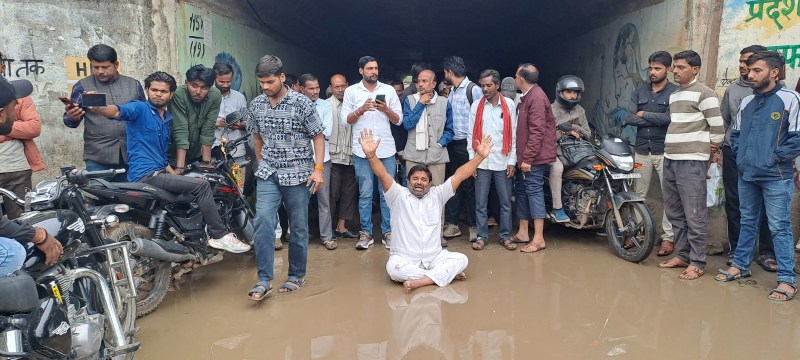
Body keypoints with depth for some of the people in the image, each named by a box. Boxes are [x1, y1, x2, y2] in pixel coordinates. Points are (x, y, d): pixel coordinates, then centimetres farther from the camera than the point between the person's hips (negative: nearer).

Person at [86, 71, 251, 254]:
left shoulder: (167, 119, 19)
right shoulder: (139, 108, -4)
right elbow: (117, 111, -28)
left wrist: (176, 176, 11)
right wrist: (95, 107, -48)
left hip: (159, 172, 9)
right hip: (145, 175, -9)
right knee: (202, 185, -19)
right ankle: (220, 236, -13)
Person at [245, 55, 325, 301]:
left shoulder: (301, 103, -8)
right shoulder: (256, 105, 5)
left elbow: (318, 136, -4)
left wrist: (318, 168, -13)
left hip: (298, 174, -2)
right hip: (268, 174, 3)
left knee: (299, 227, 5)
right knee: (263, 221, -13)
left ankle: (296, 276, 21)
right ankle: (264, 280, -9)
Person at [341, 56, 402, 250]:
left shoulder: (389, 90, 7)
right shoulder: (351, 91, 5)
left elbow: (398, 120, 6)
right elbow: (345, 120, 1)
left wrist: (386, 109, -12)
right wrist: (361, 110, -14)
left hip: (386, 150, 1)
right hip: (362, 150, -1)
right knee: (365, 194, 4)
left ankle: (388, 232, 12)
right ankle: (366, 232, 14)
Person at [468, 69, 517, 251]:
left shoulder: (509, 105, 2)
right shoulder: (476, 106, 4)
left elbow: (514, 134, 2)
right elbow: (471, 135, 4)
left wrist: (512, 161, -2)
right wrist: (472, 160, -2)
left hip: (502, 161, 0)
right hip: (482, 161, 1)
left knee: (505, 202, 6)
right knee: (481, 202, 5)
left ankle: (505, 236, 18)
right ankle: (482, 236, 16)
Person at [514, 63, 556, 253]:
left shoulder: (536, 97, -15)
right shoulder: (527, 96, 17)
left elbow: (537, 131, -21)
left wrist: (528, 158, -22)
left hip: (534, 157, -10)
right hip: (525, 156, 10)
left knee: (534, 191, -9)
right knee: (522, 191, 13)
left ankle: (539, 238, -6)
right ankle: (523, 232, 22)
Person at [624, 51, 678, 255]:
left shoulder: (675, 92, -3)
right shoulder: (640, 91, 10)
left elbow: (670, 118, -17)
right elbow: (629, 119, 0)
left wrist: (644, 114, -5)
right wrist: (657, 120, -10)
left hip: (665, 151, -4)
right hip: (642, 150, 4)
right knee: (638, 195, 9)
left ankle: (668, 237, 7)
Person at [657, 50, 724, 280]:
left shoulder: (704, 93, -8)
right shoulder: (674, 95, 18)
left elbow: (717, 125, -9)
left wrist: (713, 148, 4)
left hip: (692, 162, -9)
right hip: (670, 160, 9)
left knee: (694, 215, -5)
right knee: (674, 212, 13)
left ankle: (697, 263, 3)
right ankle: (682, 255, 24)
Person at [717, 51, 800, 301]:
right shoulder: (747, 102, 10)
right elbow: (735, 133, 22)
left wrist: (777, 157, -11)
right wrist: (740, 153, 9)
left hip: (775, 177, -6)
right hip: (747, 174, 6)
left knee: (779, 227, -2)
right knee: (747, 222, 17)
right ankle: (740, 265, 29)